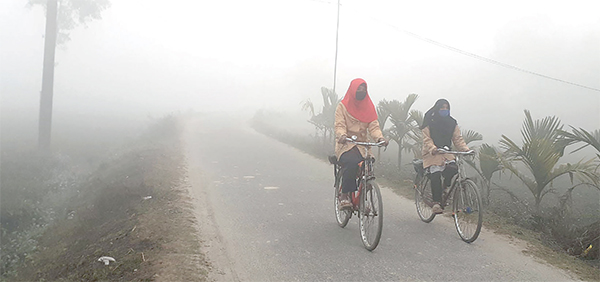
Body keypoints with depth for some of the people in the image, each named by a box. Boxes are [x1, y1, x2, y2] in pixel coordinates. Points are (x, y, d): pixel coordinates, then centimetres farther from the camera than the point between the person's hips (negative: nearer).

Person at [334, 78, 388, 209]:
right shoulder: (343, 106, 4)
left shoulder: (369, 106, 14)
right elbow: (339, 125, -7)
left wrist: (380, 138, -18)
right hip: (346, 145, -3)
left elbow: (374, 125, 3)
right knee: (351, 163, -34)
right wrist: (342, 136, -31)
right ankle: (344, 196, -21)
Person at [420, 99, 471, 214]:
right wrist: (433, 148, -30)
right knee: (435, 176, -20)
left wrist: (465, 149, -14)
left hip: (446, 153, 4)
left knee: (453, 169, -23)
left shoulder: (452, 123, 10)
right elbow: (426, 139, -10)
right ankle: (436, 202, -15)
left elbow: (458, 138, 4)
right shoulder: (430, 122, -3)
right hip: (432, 154, -4)